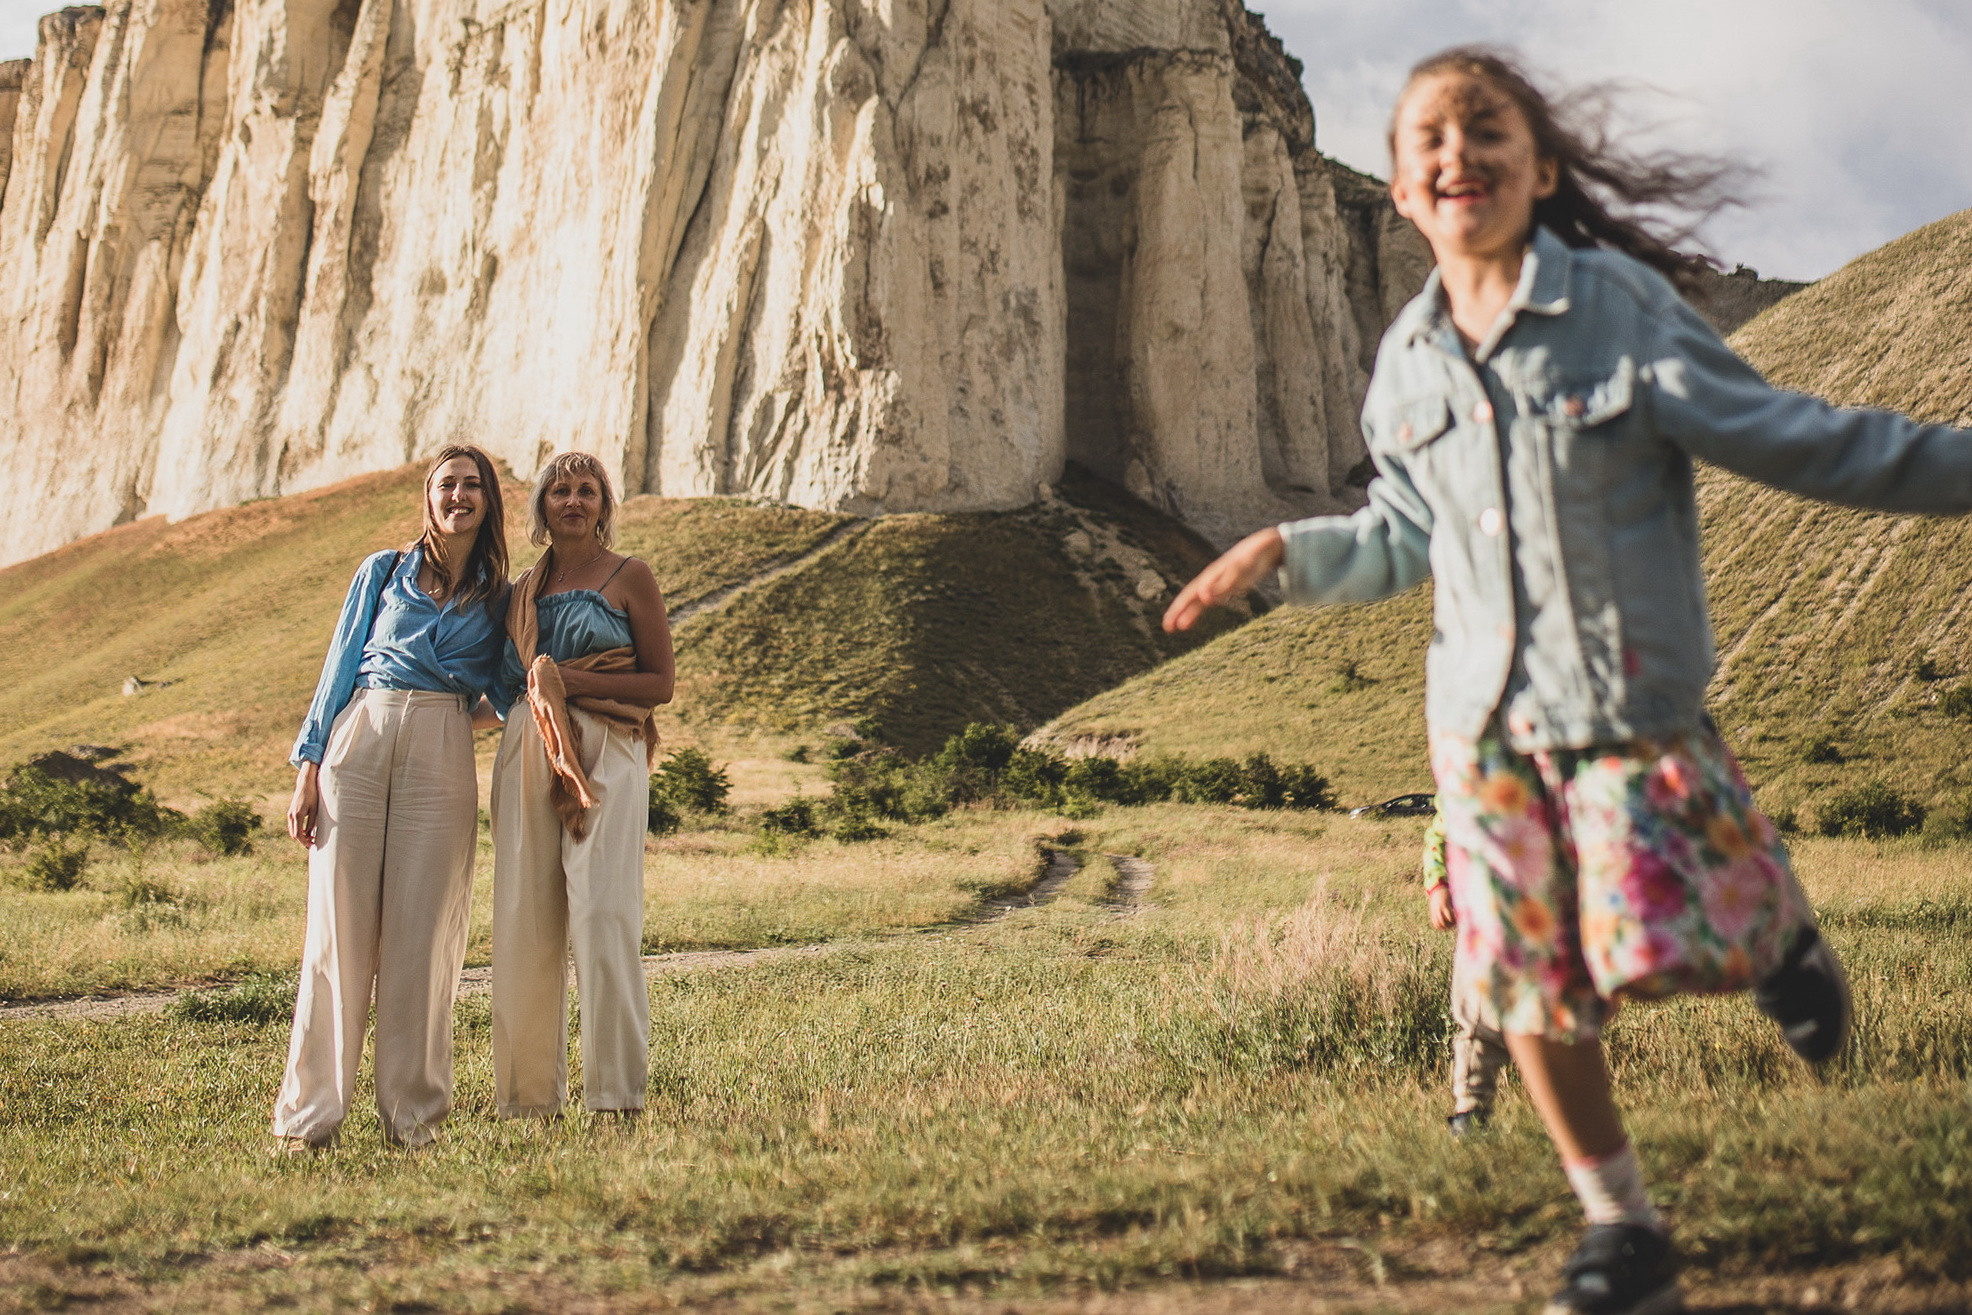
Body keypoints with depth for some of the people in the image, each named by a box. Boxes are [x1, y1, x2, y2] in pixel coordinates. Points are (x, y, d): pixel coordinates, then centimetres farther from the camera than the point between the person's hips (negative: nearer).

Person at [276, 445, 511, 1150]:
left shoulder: (500, 598, 16)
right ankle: (309, 1113, 2)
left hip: (443, 762, 0)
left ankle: (414, 1116, 6)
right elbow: (339, 667, 10)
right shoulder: (383, 572, 14)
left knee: (423, 935, -2)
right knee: (339, 929, -3)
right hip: (357, 744, 0)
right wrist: (309, 766, 3)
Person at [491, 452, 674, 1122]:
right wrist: (536, 686, 6)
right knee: (524, 918, -1)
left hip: (605, 752, -4)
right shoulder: (524, 586, 19)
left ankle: (617, 1092, -9)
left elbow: (660, 684, 1)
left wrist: (571, 680, -9)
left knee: (603, 914, -13)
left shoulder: (629, 577, 6)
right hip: (527, 753, 5)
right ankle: (531, 1095, 5)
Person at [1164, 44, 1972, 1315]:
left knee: (1666, 942, -6)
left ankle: (1778, 919, 31)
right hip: (1485, 715, 4)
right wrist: (1283, 551, 10)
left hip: (1630, 698, -4)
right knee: (1533, 988, 6)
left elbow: (1786, 437, -4)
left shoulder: (1621, 303, -9)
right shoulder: (1408, 360, 5)